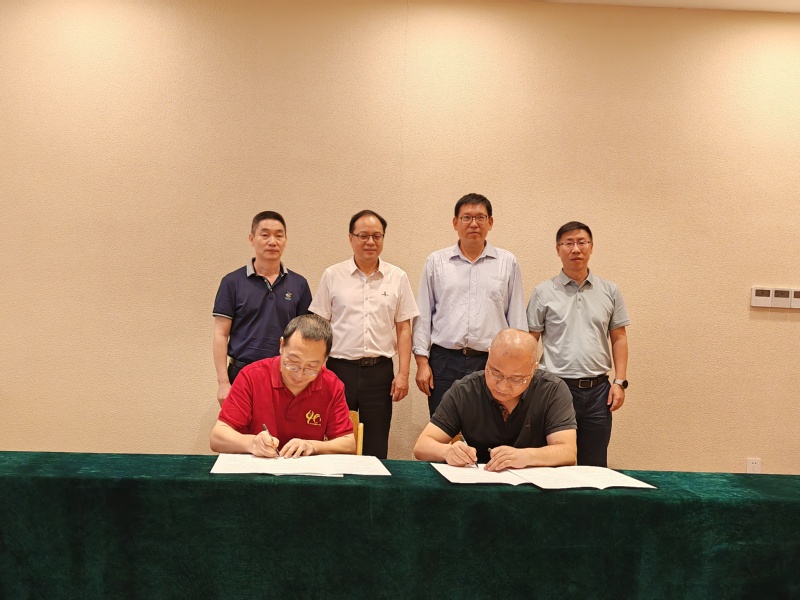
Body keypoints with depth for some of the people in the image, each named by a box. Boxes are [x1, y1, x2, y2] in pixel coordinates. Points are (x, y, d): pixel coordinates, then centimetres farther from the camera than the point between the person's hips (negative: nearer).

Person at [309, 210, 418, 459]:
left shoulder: (397, 278, 6)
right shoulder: (332, 276, 4)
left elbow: (403, 329, 7)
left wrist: (403, 373, 0)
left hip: (380, 370, 1)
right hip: (339, 368, -1)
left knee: (376, 449, 6)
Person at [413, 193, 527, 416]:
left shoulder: (508, 263, 8)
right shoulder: (436, 261, 8)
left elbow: (517, 317, 9)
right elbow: (423, 315, 8)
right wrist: (422, 361, 1)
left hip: (492, 362, 0)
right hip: (445, 361, 0)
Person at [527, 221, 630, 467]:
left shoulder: (609, 291, 7)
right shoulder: (543, 293, 0)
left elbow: (619, 338, 10)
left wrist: (619, 382, 1)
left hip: (598, 390, 2)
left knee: (595, 465, 9)